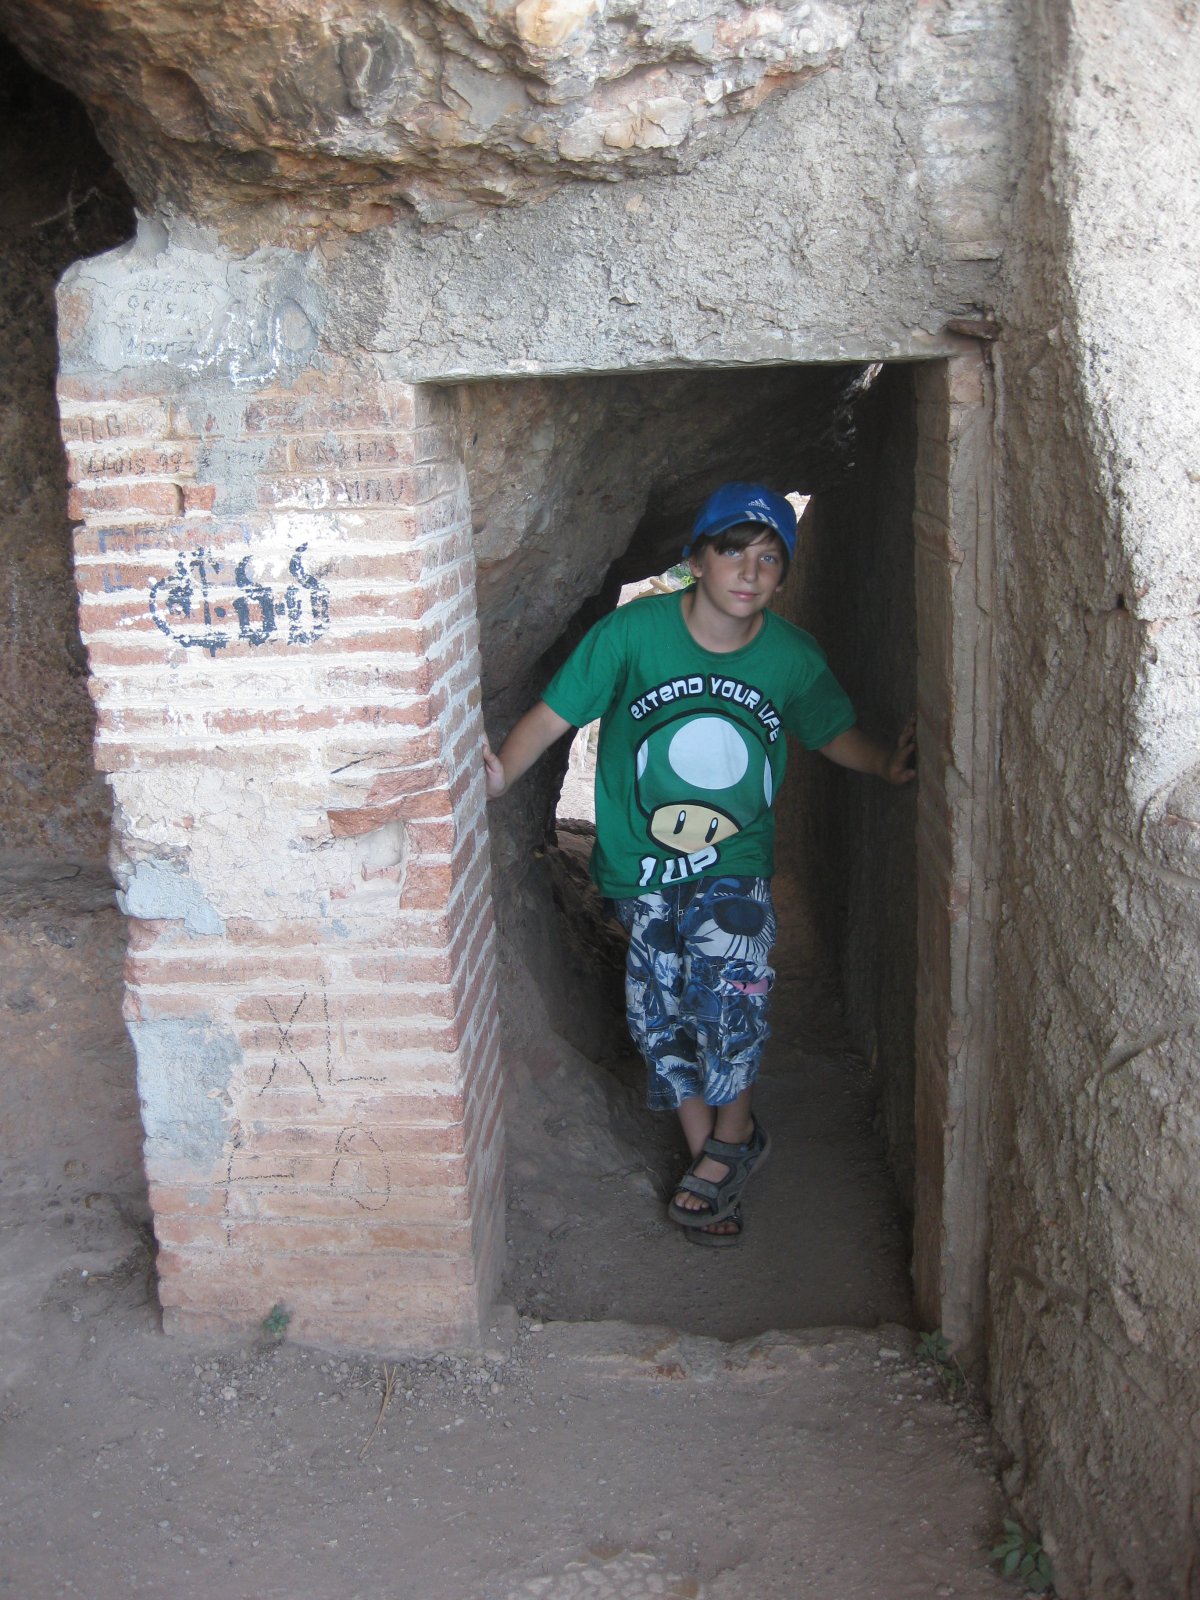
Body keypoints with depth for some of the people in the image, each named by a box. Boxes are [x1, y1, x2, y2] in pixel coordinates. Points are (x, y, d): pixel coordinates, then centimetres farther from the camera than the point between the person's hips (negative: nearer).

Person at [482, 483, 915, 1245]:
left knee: (731, 988, -22)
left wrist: (888, 762, -10)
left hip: (737, 864, 0)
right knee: (663, 1017, 0)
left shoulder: (794, 657, -7)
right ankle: (720, 1158, 22)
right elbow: (553, 715, -10)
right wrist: (499, 776, -25)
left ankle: (727, 1142, 3)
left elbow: (836, 732, 10)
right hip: (642, 865, 0)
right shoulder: (633, 632, -14)